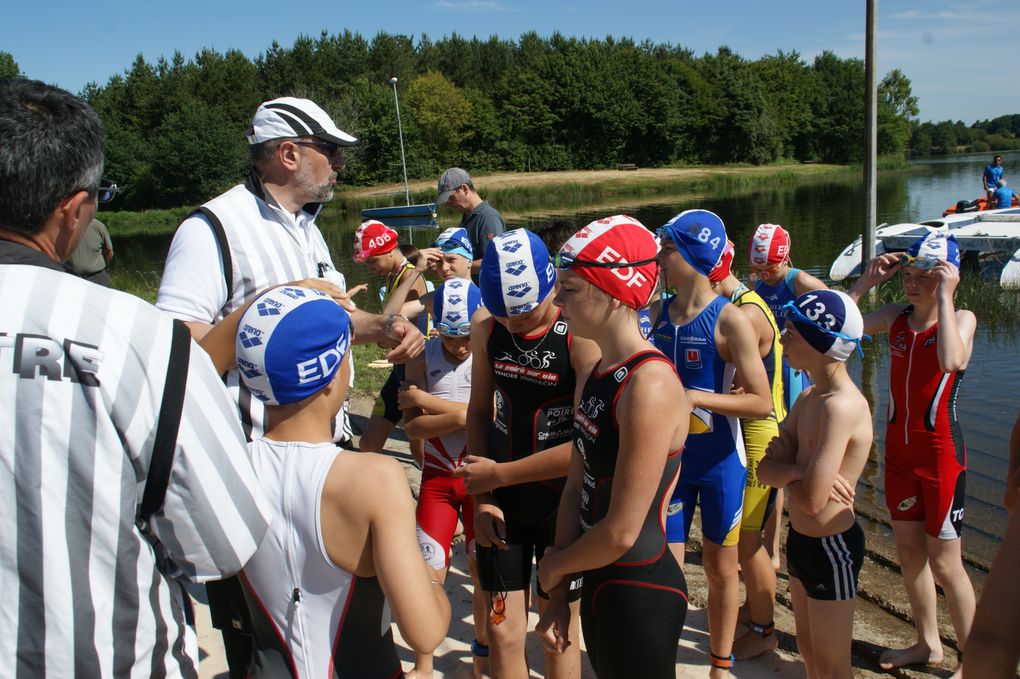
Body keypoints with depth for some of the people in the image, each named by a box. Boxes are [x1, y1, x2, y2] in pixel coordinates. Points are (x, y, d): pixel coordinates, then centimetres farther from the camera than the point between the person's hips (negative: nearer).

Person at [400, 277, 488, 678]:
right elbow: (414, 428, -11)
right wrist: (461, 416, -27)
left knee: (484, 571, 10)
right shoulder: (423, 359, -5)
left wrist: (428, 400, -19)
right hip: (438, 477, 1)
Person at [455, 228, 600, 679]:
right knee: (503, 630, 12)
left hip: (561, 502, -4)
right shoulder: (486, 325, -5)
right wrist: (482, 497, -1)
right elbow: (480, 410, 6)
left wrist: (498, 475, -17)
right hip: (502, 503, 4)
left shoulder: (583, 337, -22)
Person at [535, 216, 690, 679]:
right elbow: (576, 488, 5)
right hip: (598, 584, 8)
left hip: (640, 593, -8)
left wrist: (554, 567, -5)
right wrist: (558, 595, 5)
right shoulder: (595, 374, 4)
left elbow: (621, 532, -23)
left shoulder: (649, 386, -25)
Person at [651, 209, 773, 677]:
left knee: (720, 569, 14)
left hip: (720, 462, -3)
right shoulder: (658, 314, 0)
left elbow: (761, 403, -19)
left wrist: (694, 397, -23)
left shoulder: (730, 320, -16)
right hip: (670, 459, 3)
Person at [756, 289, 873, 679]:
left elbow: (812, 500, -30)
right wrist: (797, 471, -22)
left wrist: (785, 469, -10)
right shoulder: (809, 398, 3)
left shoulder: (841, 405, -27)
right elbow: (766, 469, -2)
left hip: (831, 547, -9)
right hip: (801, 539, 9)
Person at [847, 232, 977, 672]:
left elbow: (952, 362, -33)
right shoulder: (896, 317, 3)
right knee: (908, 552, 15)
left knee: (944, 562, 2)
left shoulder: (962, 318, -11)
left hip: (940, 454, -5)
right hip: (899, 451, 5)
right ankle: (928, 644, 33)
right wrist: (866, 281, -8)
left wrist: (944, 296, -29)